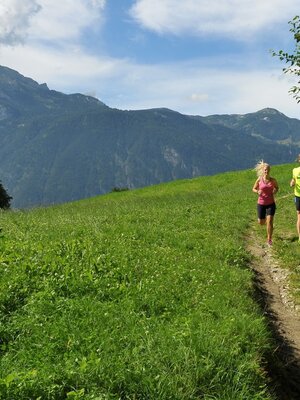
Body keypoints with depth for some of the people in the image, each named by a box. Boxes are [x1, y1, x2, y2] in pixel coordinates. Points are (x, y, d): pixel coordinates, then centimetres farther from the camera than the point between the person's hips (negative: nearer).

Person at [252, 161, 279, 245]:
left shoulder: (273, 180, -5)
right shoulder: (259, 180, -8)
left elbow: (277, 187, 13)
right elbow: (254, 189, 4)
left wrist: (275, 191, -9)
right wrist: (257, 192, -18)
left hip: (271, 204, -1)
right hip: (261, 204, 1)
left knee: (270, 221, -12)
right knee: (261, 223, 11)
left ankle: (269, 239, 3)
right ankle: (264, 218, 49)